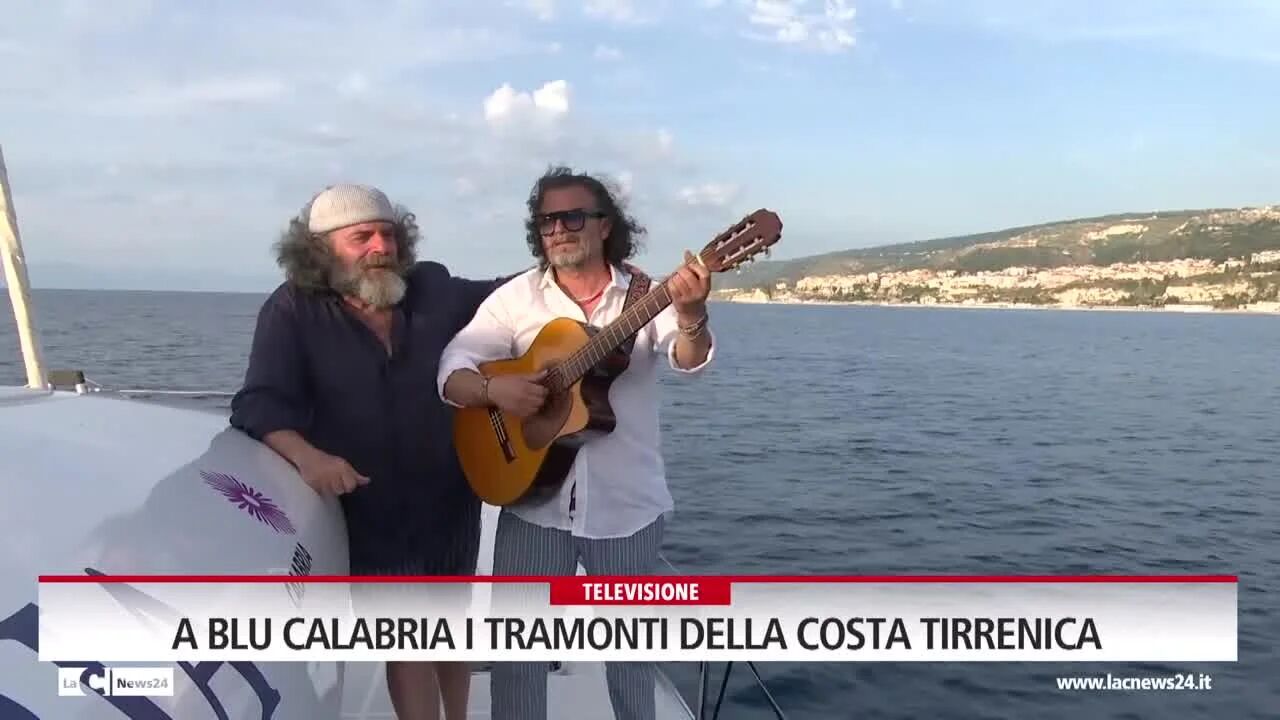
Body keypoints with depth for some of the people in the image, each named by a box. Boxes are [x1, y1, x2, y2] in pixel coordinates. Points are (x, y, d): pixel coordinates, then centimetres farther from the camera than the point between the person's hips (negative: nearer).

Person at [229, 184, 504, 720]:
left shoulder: (434, 288, -4)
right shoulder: (293, 311, -12)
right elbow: (259, 402, -20)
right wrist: (307, 455, -38)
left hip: (450, 498, 4)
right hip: (370, 512, -3)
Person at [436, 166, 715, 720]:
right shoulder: (515, 298, -1)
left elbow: (690, 360, -19)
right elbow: (451, 373, -4)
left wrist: (690, 315, -41)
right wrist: (493, 389, -26)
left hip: (628, 504, 0)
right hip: (532, 500, 1)